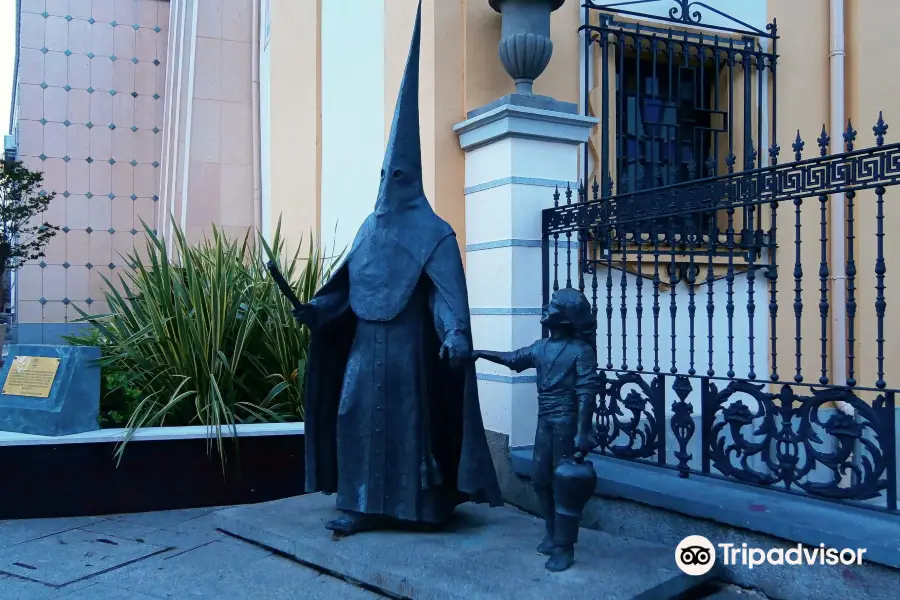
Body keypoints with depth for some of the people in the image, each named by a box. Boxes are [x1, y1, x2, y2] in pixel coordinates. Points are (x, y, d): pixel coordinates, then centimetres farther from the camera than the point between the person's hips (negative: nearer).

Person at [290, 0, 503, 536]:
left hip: (408, 343, -6)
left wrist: (456, 334, -32)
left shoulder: (434, 232, -8)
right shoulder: (371, 227, 11)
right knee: (356, 413, 4)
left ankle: (422, 504, 17)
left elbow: (449, 289, -18)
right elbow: (349, 282, 13)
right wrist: (317, 308, 0)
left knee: (411, 418, 2)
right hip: (367, 341, 6)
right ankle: (363, 506, 11)